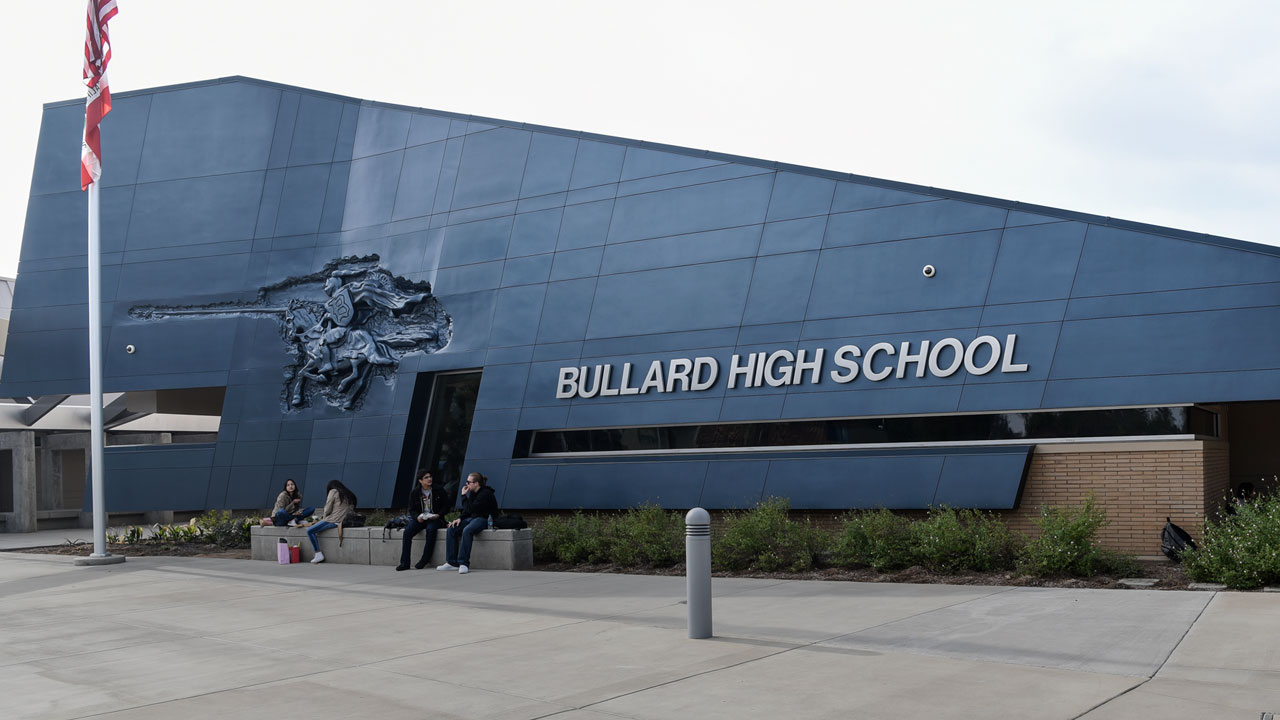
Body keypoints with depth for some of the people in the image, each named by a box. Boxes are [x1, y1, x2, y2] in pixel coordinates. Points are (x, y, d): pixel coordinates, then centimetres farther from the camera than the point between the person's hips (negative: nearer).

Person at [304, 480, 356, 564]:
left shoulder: (333, 491, 1)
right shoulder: (349, 495, 19)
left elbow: (327, 510, -4)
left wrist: (324, 516, 18)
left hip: (333, 521, -8)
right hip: (344, 521, 8)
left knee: (310, 531, -5)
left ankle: (318, 554, -12)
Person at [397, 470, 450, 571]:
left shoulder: (439, 491, 2)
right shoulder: (414, 493, 7)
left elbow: (446, 507, 5)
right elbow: (412, 509, 9)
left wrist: (438, 515, -14)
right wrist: (417, 517, -13)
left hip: (435, 518, -2)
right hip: (420, 519, 2)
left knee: (430, 529, -36)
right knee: (407, 531, -24)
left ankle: (425, 560, -25)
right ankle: (404, 563, -21)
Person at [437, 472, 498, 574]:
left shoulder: (485, 494, -15)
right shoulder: (472, 492, 12)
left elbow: (470, 509, -22)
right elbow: (467, 511, 18)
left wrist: (464, 496, -15)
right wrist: (460, 518, 0)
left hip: (484, 519, -9)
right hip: (472, 518, 9)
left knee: (467, 530, -36)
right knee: (451, 530, -9)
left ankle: (464, 563, -35)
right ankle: (452, 563, -8)